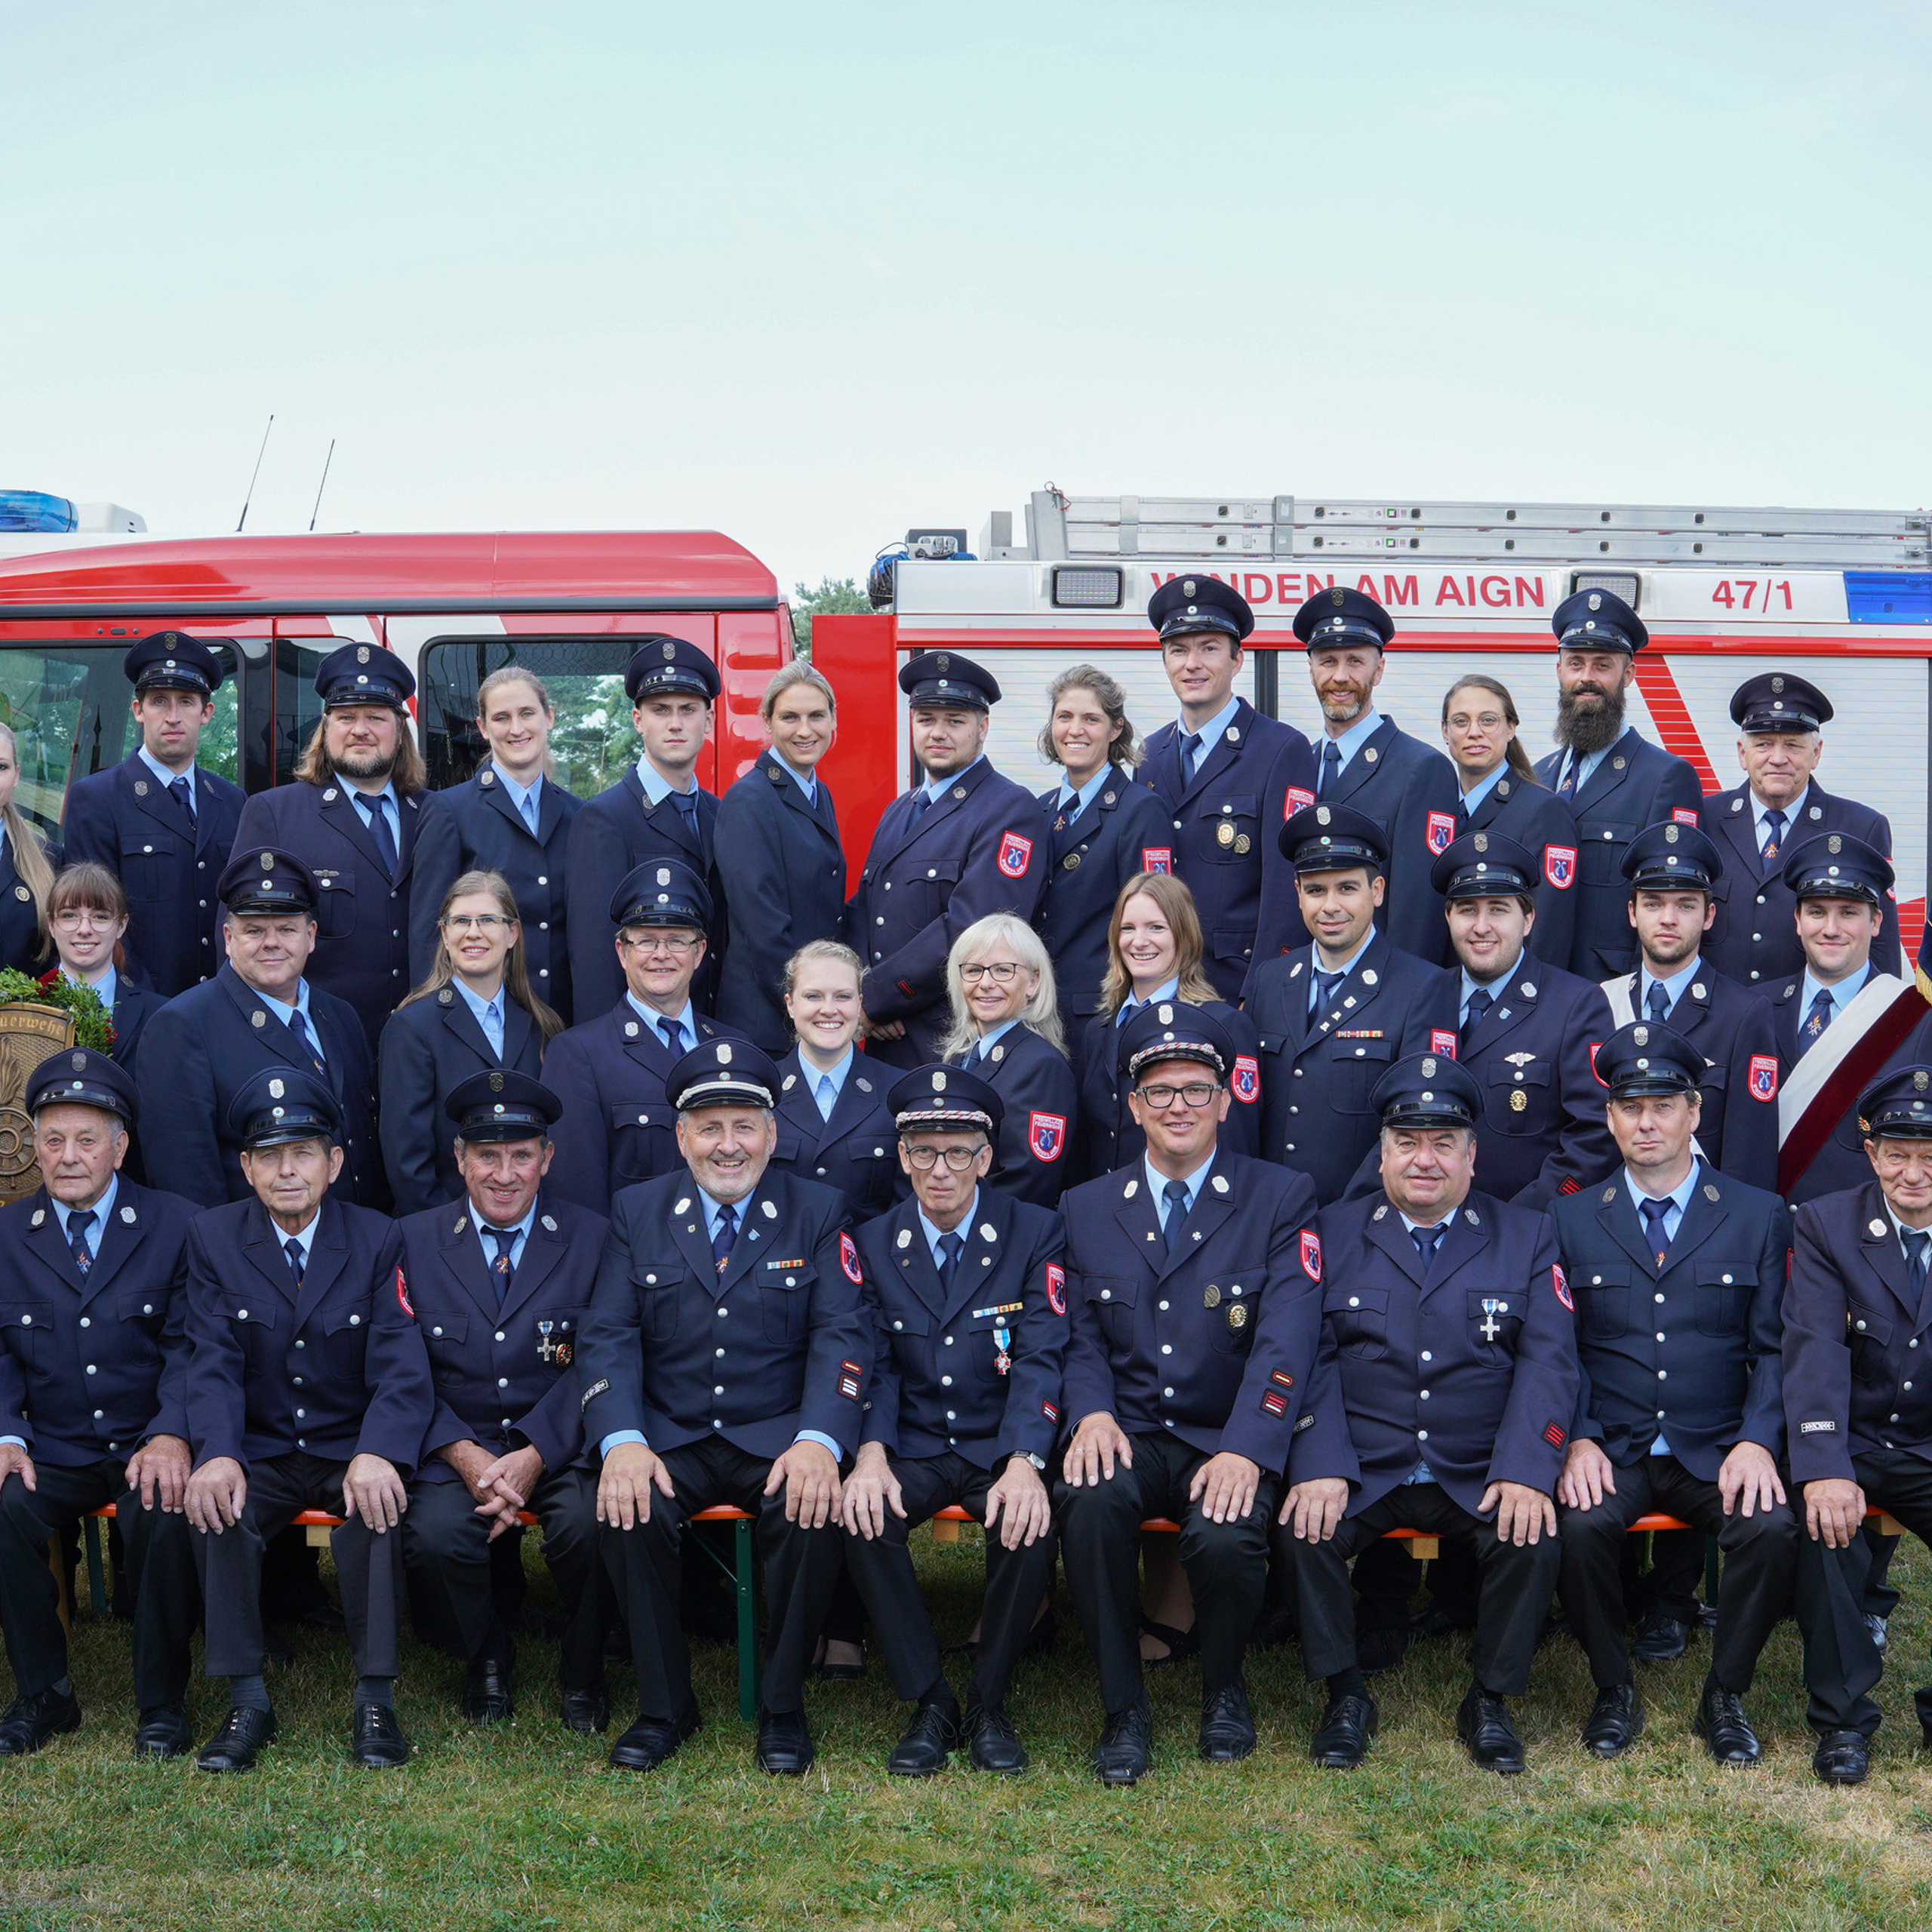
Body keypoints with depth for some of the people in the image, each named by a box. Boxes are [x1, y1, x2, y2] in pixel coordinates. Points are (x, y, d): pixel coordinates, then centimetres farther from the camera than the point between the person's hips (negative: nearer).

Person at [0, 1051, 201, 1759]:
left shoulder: (174, 1225, 2)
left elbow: (186, 1346, -4)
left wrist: (171, 1436, -21)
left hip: (148, 1446, -2)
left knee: (167, 1513, -33)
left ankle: (162, 1702, -11)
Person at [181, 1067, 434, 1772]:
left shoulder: (378, 1240, -2)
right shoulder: (212, 1237, 2)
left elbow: (401, 1366, -12)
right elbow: (213, 1364, -8)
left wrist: (376, 1455, -32)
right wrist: (217, 1454, -28)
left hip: (352, 1449, -1)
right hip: (260, 1453, 1)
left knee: (377, 1504, -32)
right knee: (214, 1508, -29)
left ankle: (375, 1700, -24)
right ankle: (247, 1703, -20)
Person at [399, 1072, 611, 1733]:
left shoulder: (592, 1239, 3)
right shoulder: (414, 1240, 6)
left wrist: (533, 1457, -18)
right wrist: (465, 1456, -15)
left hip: (561, 1445, -1)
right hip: (455, 1446, 1)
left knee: (590, 1524, -30)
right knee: (434, 1534, -28)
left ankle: (582, 1673, 1)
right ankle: (486, 1664, 5)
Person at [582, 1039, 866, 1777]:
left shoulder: (818, 1212, 5)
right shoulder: (637, 1212, 8)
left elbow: (842, 1336, -5)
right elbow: (608, 1336, 0)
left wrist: (820, 1440, -23)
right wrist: (621, 1441, -19)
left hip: (777, 1437, -1)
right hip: (670, 1438, 1)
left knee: (814, 1509, -30)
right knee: (629, 1508, -29)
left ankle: (783, 1709, -8)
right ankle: (664, 1706, -7)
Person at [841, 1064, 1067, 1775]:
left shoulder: (1035, 1233, -1)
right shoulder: (873, 1244, 5)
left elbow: (1040, 1359, -10)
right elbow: (875, 1364, -1)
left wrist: (1024, 1463, -27)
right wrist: (871, 1453, -21)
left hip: (1003, 1449, -1)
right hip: (914, 1447, 2)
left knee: (1031, 1522, -32)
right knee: (860, 1515, -29)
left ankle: (988, 1706, -9)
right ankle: (930, 1703, -13)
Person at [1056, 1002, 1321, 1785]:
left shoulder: (1282, 1199, 2)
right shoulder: (1086, 1208, 12)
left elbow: (1285, 1339, -9)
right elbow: (1081, 1337, 8)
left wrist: (1245, 1450, -23)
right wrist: (1092, 1411, -15)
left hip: (1226, 1442, -2)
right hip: (1128, 1432, 2)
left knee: (1225, 1538, -32)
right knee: (1090, 1500, -32)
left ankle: (1223, 1689, 4)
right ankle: (1124, 1709, -11)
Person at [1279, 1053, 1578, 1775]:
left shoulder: (1527, 1235, 9)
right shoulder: (1333, 1233, 8)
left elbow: (1548, 1361, -2)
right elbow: (1311, 1358, -1)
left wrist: (1526, 1472, -18)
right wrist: (1319, 1468, -17)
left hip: (1480, 1478, 0)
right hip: (1361, 1473, 0)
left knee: (1535, 1537, -27)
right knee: (1303, 1527, -26)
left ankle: (1490, 1700, -2)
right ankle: (1345, 1696, -2)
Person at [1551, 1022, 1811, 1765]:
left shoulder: (1760, 1216, 8)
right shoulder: (1571, 1218, 9)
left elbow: (1773, 1348, 4)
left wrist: (1757, 1440, -12)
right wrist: (1578, 1440, -11)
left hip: (1718, 1451, 0)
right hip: (1611, 1452, 0)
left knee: (1774, 1526, -29)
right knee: (1580, 1526, -30)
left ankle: (1725, 1696, -5)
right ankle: (1614, 1692, -4)